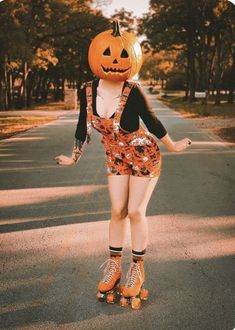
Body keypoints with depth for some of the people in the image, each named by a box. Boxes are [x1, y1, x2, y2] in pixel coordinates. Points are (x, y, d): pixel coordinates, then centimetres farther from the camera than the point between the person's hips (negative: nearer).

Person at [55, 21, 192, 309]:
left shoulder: (132, 92, -25)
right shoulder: (88, 91, -12)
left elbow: (152, 122, -11)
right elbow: (83, 126, 3)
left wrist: (172, 146, 3)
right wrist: (75, 156, 15)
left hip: (144, 156, -4)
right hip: (116, 158, 4)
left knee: (136, 211, -2)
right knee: (118, 211, 6)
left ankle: (137, 269, 15)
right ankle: (113, 265, 22)